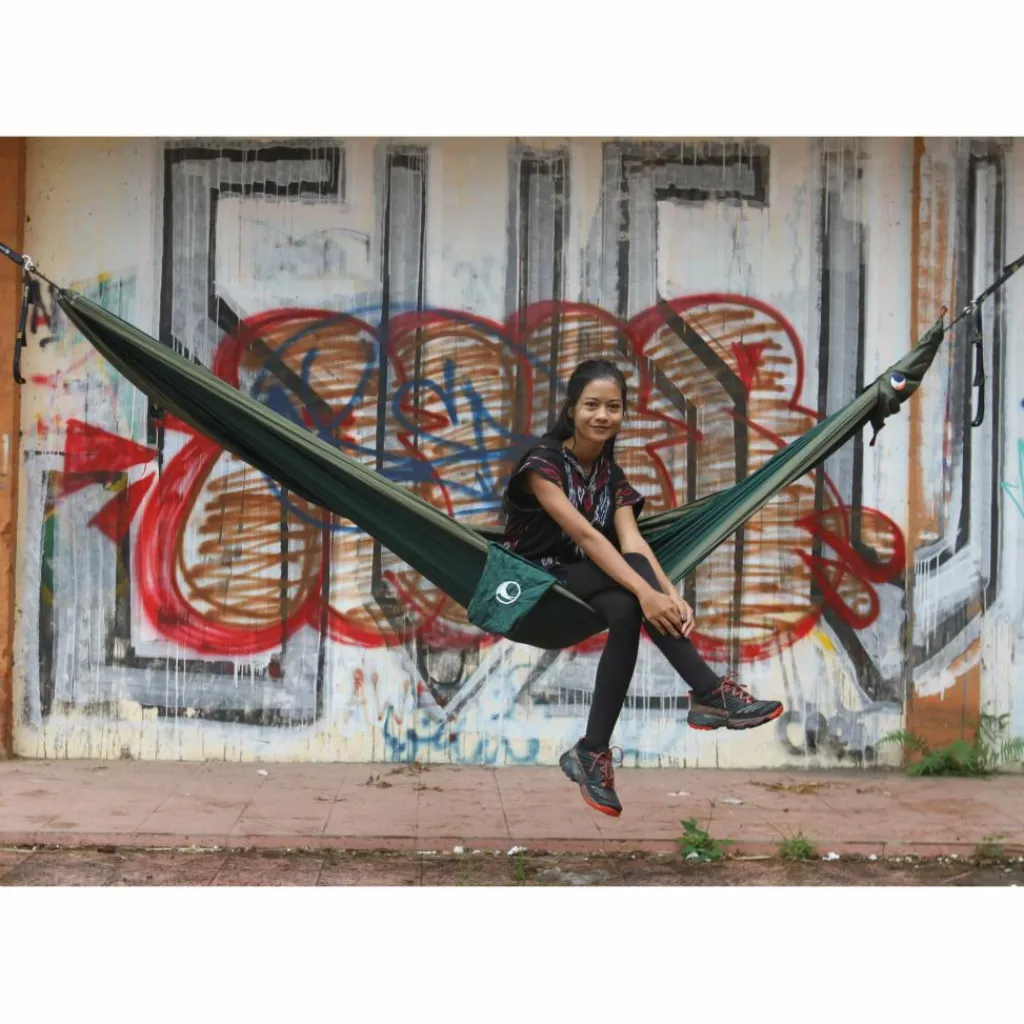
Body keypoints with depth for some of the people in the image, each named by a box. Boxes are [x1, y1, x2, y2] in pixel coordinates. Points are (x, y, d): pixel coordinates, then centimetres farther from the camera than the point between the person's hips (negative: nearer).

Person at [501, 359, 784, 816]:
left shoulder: (611, 474, 5)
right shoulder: (542, 462, -15)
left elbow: (632, 541, -11)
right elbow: (584, 535, -28)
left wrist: (671, 594, -32)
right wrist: (646, 592, -39)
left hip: (582, 584, 6)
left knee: (625, 613, -31)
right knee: (632, 583, -31)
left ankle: (593, 753, -31)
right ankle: (711, 693, -35)